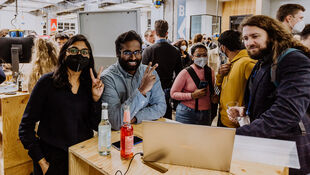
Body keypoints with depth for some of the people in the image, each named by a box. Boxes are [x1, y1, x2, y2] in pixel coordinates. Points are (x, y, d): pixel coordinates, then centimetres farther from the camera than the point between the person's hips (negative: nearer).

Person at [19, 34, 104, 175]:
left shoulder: (91, 85, 1)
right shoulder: (47, 82, -9)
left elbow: (96, 126, -2)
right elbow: (26, 126, -6)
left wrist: (96, 98, -14)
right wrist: (41, 162, -10)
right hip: (52, 159, -2)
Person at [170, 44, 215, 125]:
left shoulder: (210, 72, 6)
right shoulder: (185, 72, -9)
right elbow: (173, 93, -10)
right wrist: (192, 95, -20)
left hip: (206, 114, 4)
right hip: (187, 114, -4)